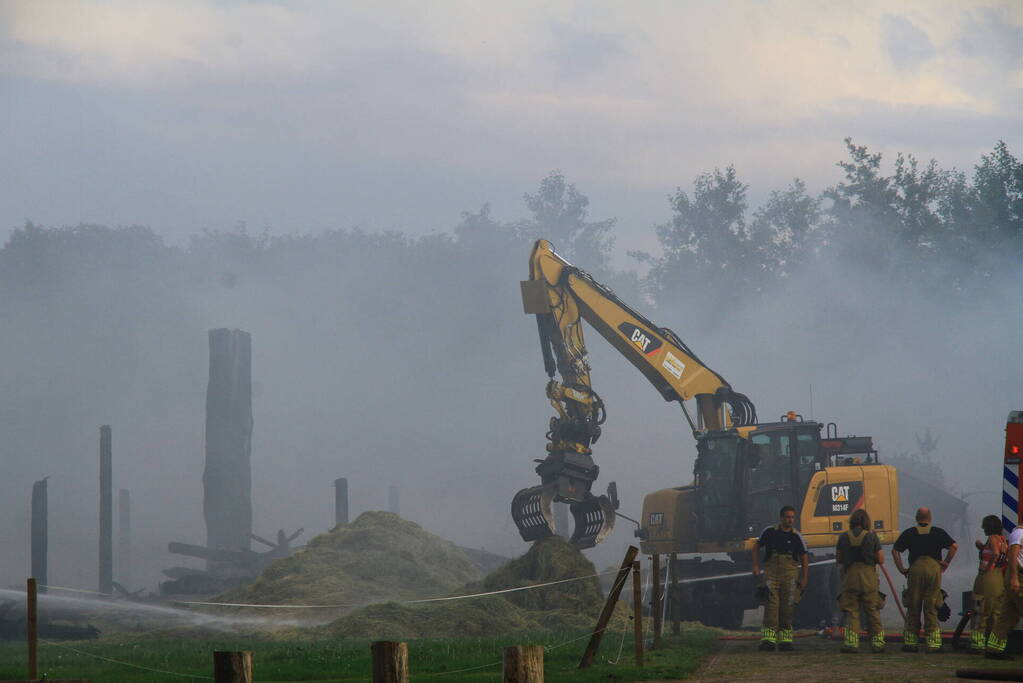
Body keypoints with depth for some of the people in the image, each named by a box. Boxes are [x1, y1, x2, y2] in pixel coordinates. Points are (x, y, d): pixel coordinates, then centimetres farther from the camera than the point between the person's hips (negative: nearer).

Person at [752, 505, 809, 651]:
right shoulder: (770, 532, 3)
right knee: (771, 605, -12)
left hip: (789, 575, 2)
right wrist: (756, 566, 6)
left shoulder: (796, 537, 4)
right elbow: (756, 547, 15)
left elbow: (804, 558, 10)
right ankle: (768, 639, -16)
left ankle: (785, 641, 10)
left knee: (787, 607, 3)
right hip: (771, 572, -2)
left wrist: (804, 579, 6)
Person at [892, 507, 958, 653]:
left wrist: (901, 569, 7)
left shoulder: (909, 533, 9)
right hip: (934, 567, 0)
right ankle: (933, 644, -1)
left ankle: (910, 642, 8)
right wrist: (946, 562, 6)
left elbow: (895, 550, 2)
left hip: (915, 569, 0)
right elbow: (954, 546, -2)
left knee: (913, 607, 7)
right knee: (931, 608, 2)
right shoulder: (938, 532, 8)